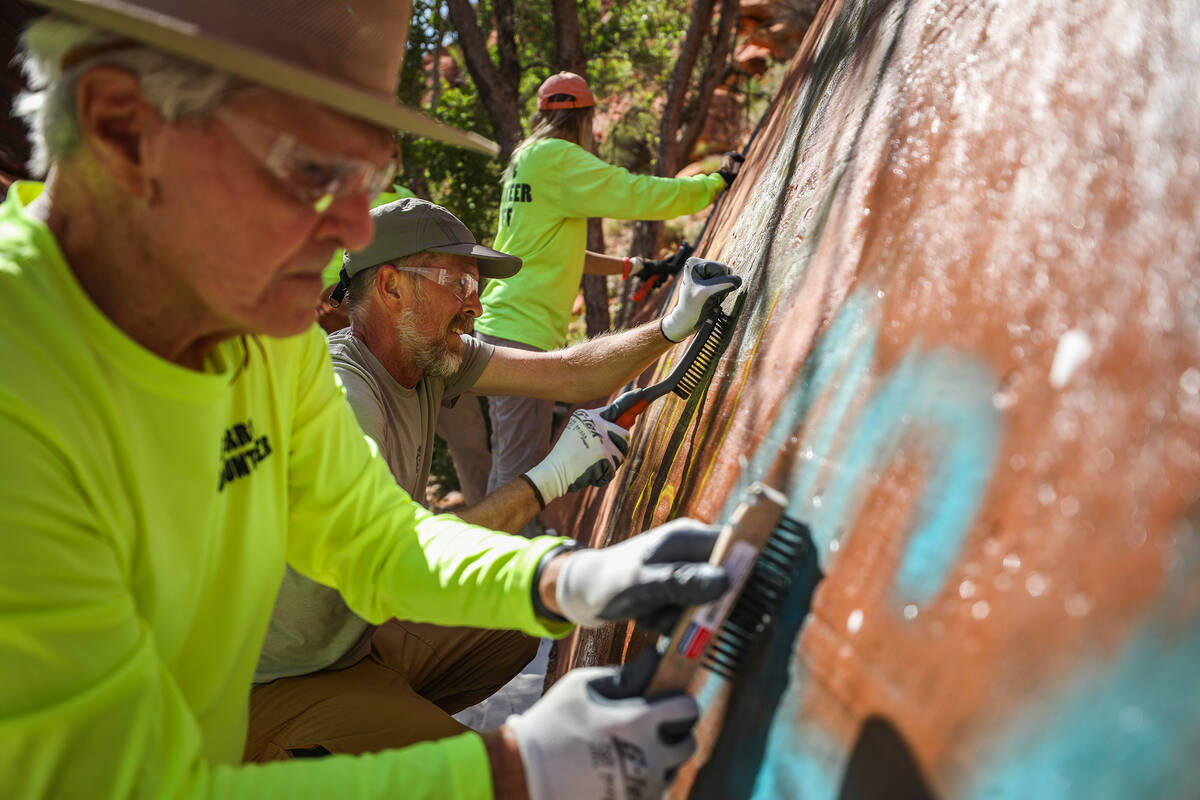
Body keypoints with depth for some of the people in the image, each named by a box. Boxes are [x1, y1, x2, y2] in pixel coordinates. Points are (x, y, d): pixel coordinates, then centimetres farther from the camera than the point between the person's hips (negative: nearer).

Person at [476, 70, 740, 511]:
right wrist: (715, 183, -2)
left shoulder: (527, 160, 21)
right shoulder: (556, 157, -10)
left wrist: (628, 266, 26)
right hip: (525, 333, -10)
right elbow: (639, 196, -14)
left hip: (500, 326, 10)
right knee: (522, 469, -8)